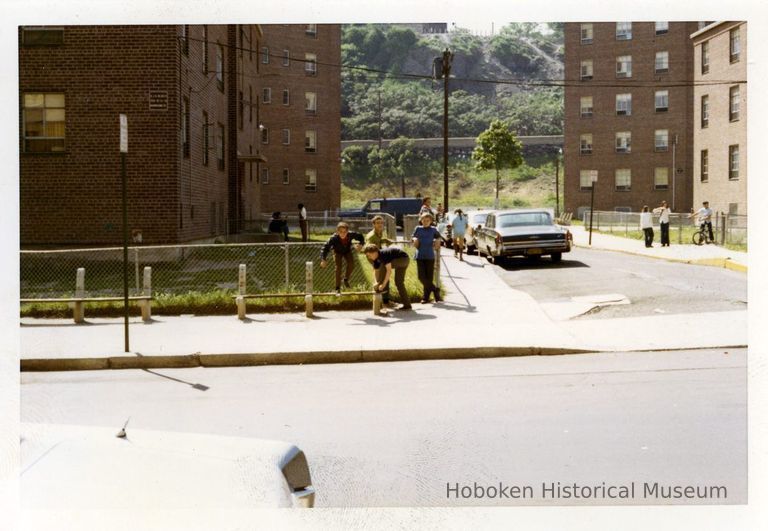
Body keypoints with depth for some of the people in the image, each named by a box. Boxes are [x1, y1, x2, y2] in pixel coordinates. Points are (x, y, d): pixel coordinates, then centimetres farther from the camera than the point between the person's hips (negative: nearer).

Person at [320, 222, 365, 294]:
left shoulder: (351, 234, -32)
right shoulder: (334, 238, -38)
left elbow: (360, 237, -13)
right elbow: (325, 248, -36)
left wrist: (360, 244, -34)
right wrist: (323, 260, -47)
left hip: (347, 251, 2)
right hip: (338, 252, -2)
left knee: (351, 264, -15)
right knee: (338, 268, -16)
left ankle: (346, 279, 14)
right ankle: (338, 288, -5)